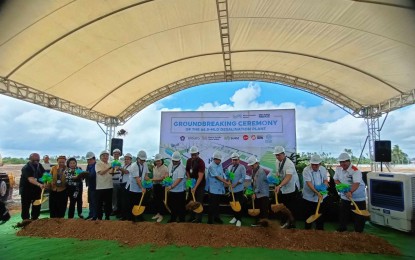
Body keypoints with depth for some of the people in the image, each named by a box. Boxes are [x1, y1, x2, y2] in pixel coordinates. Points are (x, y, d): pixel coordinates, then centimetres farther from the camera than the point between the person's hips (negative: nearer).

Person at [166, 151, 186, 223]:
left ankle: (181, 220, 23)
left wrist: (171, 186, -30)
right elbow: (168, 173, 20)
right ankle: (173, 218, 38)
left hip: (179, 191, -7)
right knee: (171, 205, 20)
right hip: (171, 190, 7)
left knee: (180, 206, 6)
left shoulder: (181, 168, -20)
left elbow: (179, 179, -26)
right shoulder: (170, 165, 4)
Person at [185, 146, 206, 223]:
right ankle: (192, 217, 24)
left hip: (200, 184, -6)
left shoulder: (201, 162, -20)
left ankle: (198, 219, 6)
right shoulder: (189, 161, 0)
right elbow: (187, 171, 12)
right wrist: (189, 179, -5)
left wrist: (195, 187, -30)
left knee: (199, 201, -3)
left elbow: (200, 177, -25)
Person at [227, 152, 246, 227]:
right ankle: (235, 217, 32)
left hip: (239, 189, -5)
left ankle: (239, 219, 13)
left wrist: (235, 184, -19)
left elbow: (243, 178, -16)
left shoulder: (242, 167, -9)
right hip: (231, 189, 6)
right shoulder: (230, 167, 9)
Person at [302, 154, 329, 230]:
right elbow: (309, 183, -23)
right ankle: (307, 230, 23)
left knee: (321, 215, 17)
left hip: (322, 196, 4)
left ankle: (320, 229, 35)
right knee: (308, 216, 6)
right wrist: (317, 192, -33)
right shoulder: (306, 170, -17)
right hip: (309, 197, -4)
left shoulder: (323, 169, 0)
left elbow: (325, 180, 6)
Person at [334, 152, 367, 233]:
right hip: (344, 197, 6)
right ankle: (341, 229, 34)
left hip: (358, 198, -6)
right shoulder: (338, 169, -3)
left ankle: (358, 232, 24)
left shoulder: (355, 170, -24)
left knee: (359, 216, 5)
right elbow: (335, 179, 6)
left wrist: (350, 192, -50)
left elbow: (356, 183, -36)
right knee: (342, 214, 17)